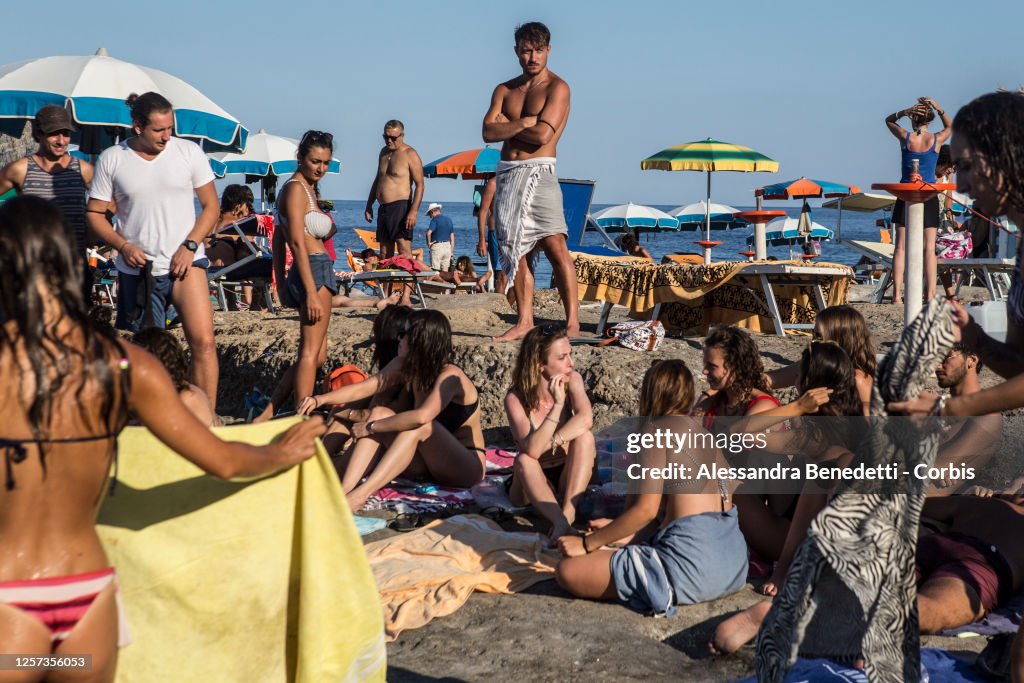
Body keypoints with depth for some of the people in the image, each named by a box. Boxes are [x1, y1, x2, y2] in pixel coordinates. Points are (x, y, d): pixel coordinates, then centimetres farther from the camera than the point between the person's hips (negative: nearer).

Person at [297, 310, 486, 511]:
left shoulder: (449, 376, -23)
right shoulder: (405, 366, -1)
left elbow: (421, 417, -39)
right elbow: (363, 388, -1)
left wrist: (371, 427, -29)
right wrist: (320, 399, -15)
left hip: (467, 467, -7)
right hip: (430, 461, 7)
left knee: (419, 426, -33)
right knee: (380, 413, -13)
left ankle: (359, 495, -37)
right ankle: (342, 490, -27)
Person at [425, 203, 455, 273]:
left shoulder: (435, 219, -8)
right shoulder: (449, 220, 13)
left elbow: (429, 233, -24)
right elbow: (452, 238, 13)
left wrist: (428, 243, -8)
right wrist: (451, 252, 16)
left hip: (437, 246, -6)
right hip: (447, 246, 6)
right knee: (445, 271, 8)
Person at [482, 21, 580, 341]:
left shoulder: (557, 87, -2)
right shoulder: (504, 90, 16)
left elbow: (543, 134, -15)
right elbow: (489, 132, 3)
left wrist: (507, 125, -1)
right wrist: (523, 123, -8)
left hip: (538, 173, -6)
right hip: (507, 173, 6)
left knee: (556, 247, -13)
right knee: (515, 251, 5)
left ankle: (572, 324, -11)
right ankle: (524, 321, 11)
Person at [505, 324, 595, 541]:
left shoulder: (572, 380, -10)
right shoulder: (516, 399, -18)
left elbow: (586, 419, -30)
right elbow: (532, 450, -32)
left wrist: (549, 443, -28)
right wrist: (558, 404, -36)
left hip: (569, 477, 2)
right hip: (532, 482, -2)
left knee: (584, 437, -27)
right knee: (523, 460, -34)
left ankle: (568, 515, -34)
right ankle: (562, 523, -45)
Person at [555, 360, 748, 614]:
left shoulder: (658, 429, -4)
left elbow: (646, 509, -13)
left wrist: (587, 543, -5)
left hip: (693, 561, -9)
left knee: (568, 571, -7)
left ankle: (662, 589, -8)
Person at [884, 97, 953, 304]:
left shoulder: (905, 137, -2)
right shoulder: (936, 139, 0)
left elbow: (888, 120, 18)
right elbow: (949, 127, 24)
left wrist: (904, 111, 1)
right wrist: (938, 108, 13)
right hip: (929, 197, 0)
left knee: (901, 247, 1)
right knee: (929, 248, 1)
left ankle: (897, 295, -4)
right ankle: (930, 295, -4)